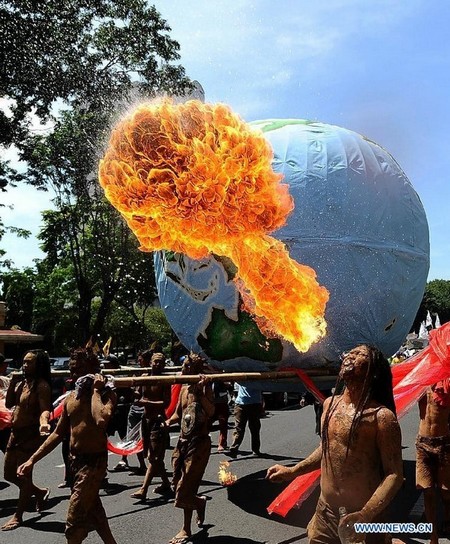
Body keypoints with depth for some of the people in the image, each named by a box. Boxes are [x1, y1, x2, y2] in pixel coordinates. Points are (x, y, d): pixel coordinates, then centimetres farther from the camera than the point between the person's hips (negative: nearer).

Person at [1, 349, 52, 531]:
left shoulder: (41, 385, -15)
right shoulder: (22, 383, 11)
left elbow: (45, 409, -24)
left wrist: (43, 423, -46)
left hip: (31, 434, -9)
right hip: (16, 433, 9)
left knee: (24, 475, -1)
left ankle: (18, 516, 15)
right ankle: (40, 492, 35)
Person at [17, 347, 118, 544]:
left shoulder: (105, 393, -15)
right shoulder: (71, 397, 5)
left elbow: (101, 421, -37)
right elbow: (59, 433, 13)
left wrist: (96, 390, -24)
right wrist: (32, 460, 10)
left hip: (94, 461, -7)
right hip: (75, 460, 8)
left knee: (74, 520, -2)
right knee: (92, 510, 19)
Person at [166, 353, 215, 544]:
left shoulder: (204, 386, -12)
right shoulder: (184, 388, 9)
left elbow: (210, 411, -29)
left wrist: (200, 390, -38)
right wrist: (168, 422, 1)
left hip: (199, 442, -7)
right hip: (183, 441, 7)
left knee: (185, 488, -2)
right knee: (179, 485, 12)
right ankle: (199, 502, 40)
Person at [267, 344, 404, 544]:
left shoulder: (381, 416, -19)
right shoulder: (330, 404, 2)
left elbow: (394, 474, -17)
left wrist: (365, 515, -28)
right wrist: (292, 471, 14)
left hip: (360, 520, -6)